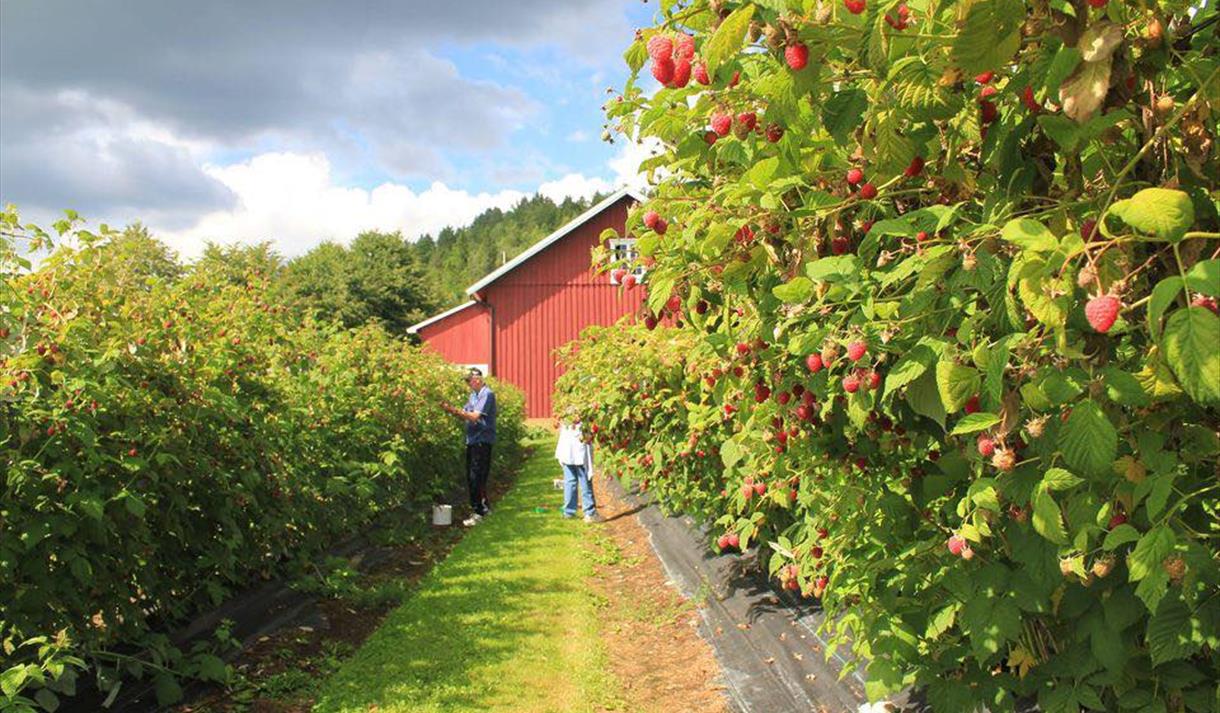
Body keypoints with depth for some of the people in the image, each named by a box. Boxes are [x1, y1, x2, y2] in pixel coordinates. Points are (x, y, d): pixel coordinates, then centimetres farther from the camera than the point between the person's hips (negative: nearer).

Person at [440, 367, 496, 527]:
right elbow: (465, 416, 10)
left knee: (476, 477, -9)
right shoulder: (473, 395, 15)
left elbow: (474, 416, -21)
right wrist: (453, 410, -6)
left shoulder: (487, 394, -13)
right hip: (472, 440, 9)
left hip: (482, 441, -9)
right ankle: (484, 506, 25)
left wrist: (454, 410, -26)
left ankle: (479, 513, -4)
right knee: (472, 476, 14)